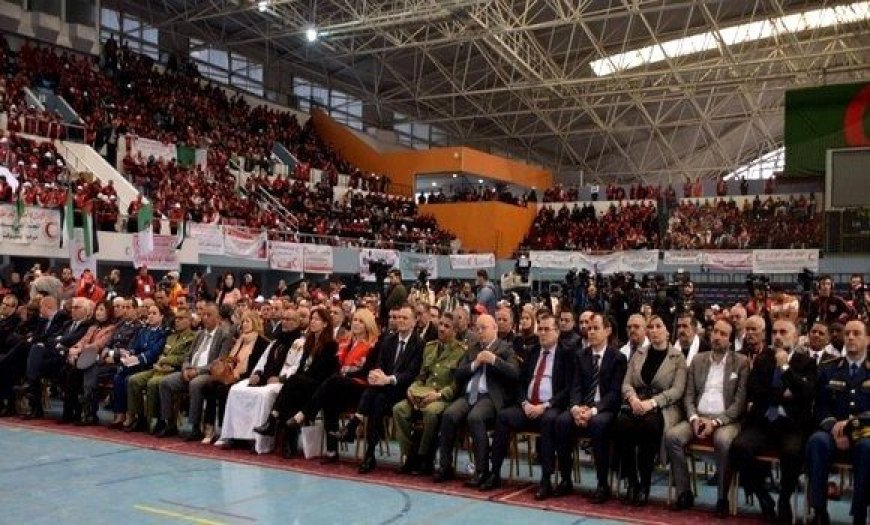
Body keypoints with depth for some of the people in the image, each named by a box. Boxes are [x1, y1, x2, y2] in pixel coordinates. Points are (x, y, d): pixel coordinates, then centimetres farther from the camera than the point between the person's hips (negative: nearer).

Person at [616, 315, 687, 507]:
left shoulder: (678, 357, 5)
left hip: (663, 408, -3)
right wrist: (633, 398, -13)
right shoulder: (638, 354, 16)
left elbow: (677, 390, -6)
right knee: (622, 422, -32)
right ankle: (632, 482, -18)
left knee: (649, 424, -37)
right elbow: (626, 384, 10)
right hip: (636, 405, 3)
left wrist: (652, 402, -20)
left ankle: (644, 485, -22)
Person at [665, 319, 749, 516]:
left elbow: (741, 400, -6)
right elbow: (689, 395, 11)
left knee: (723, 441, -37)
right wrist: (694, 417, -9)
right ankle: (684, 493, -12)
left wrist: (716, 421, -17)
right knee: (671, 435, -24)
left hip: (726, 420, -4)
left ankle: (723, 498, -20)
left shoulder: (741, 362, 1)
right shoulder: (697, 360, 13)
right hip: (698, 417, 4)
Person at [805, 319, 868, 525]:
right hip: (834, 433, 1)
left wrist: (851, 422, -14)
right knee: (817, 441, -33)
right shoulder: (828, 369, 16)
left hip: (864, 432, -1)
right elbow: (820, 407, 9)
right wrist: (834, 426, -11)